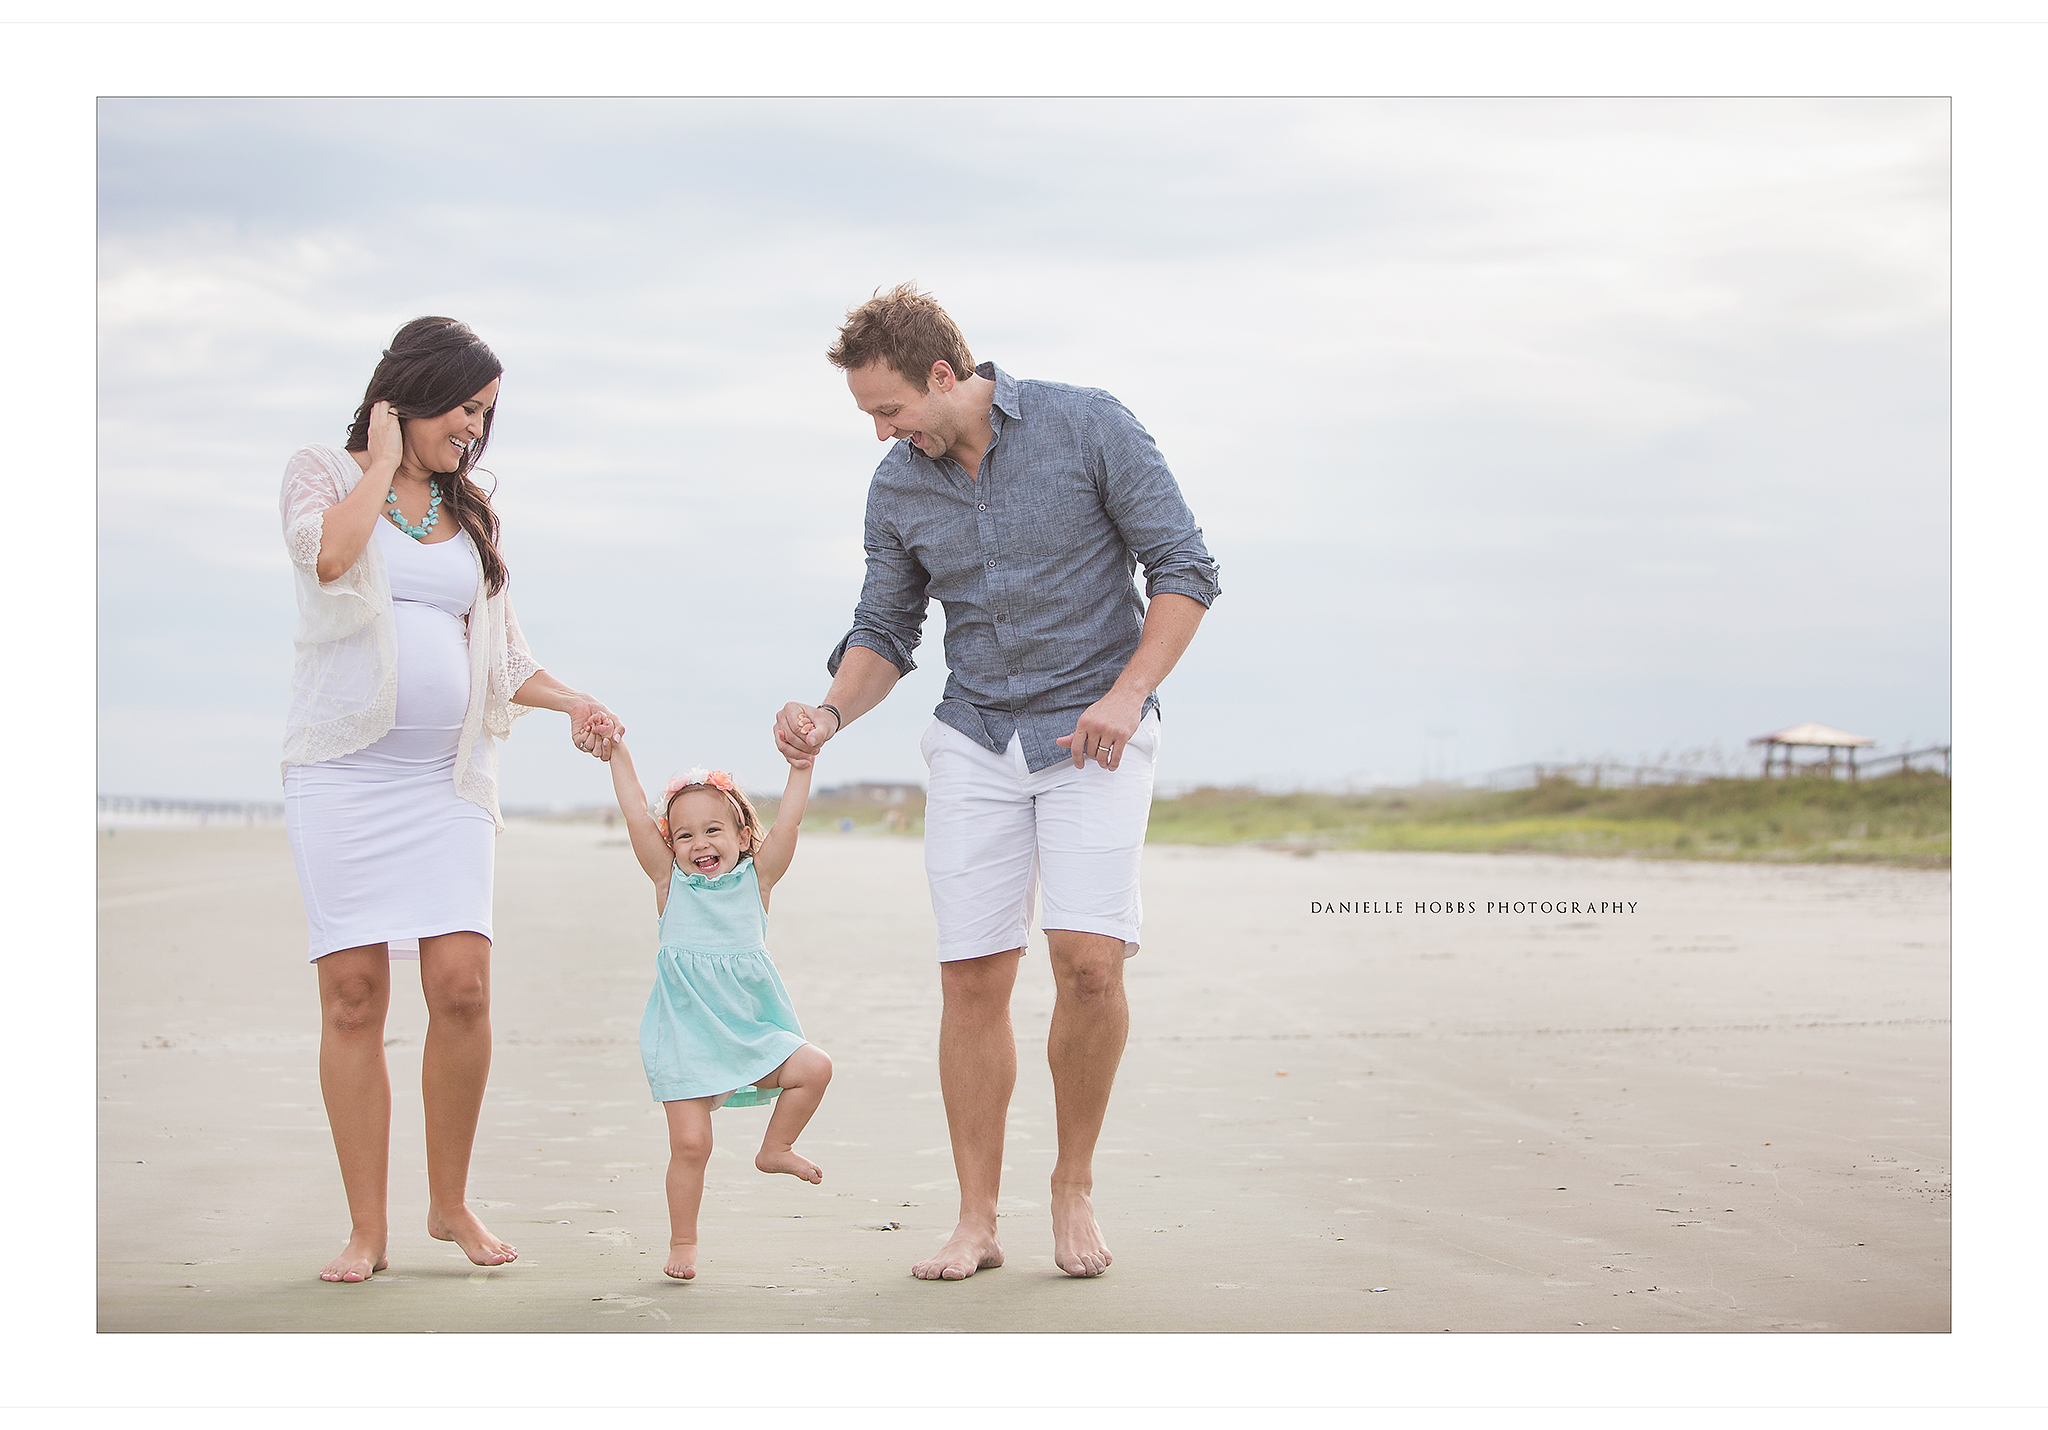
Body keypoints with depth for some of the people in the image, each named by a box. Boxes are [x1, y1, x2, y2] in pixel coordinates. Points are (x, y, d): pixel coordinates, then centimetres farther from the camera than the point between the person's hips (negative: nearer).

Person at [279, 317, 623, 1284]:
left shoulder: (469, 511, 18)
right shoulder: (322, 472, 6)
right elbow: (329, 557, -17)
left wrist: (566, 699, 4)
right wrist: (383, 459, -5)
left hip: (448, 776, 3)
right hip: (343, 768, -3)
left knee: (462, 985, -10)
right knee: (353, 995, -6)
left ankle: (451, 1204, 7)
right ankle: (367, 1229, 2)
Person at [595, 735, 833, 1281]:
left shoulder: (756, 879, 3)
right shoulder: (670, 882, 1)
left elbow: (787, 822, -5)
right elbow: (637, 817, -4)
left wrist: (801, 765, -10)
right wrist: (617, 755, -3)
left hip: (749, 1031, 2)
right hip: (684, 1036, -2)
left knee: (814, 1068, -14)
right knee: (690, 1142, -6)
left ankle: (775, 1148, 9)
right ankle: (682, 1243, 11)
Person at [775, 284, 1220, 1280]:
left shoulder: (1087, 426, -9)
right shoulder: (897, 488, 4)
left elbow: (1184, 569, -7)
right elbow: (885, 633, 12)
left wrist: (1127, 694, -19)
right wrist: (832, 713, -8)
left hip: (1094, 735, -3)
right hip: (975, 742, 4)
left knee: (1088, 959, -17)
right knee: (972, 975, -3)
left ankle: (1075, 1188, 4)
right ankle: (977, 1219, 6)